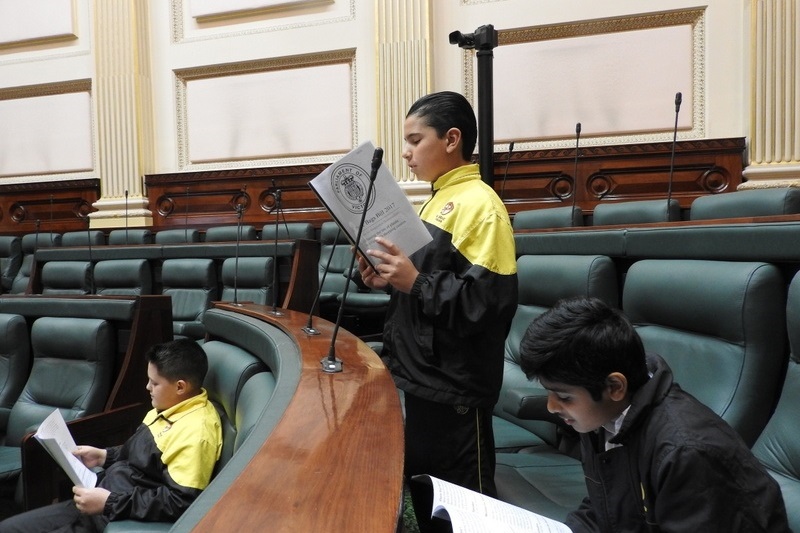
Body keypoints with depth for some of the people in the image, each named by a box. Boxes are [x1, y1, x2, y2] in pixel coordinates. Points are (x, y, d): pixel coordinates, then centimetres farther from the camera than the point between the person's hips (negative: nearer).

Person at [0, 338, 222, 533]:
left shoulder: (196, 431, -24)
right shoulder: (170, 408, 8)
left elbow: (179, 502, -26)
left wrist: (110, 502, -21)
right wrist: (104, 456, 10)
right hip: (103, 501, 10)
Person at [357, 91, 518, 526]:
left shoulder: (479, 204, -17)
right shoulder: (437, 200, 13)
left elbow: (489, 300, -25)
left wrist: (415, 283, -24)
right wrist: (389, 279, 3)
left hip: (454, 387, -9)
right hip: (420, 376, 9)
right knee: (415, 488, 22)